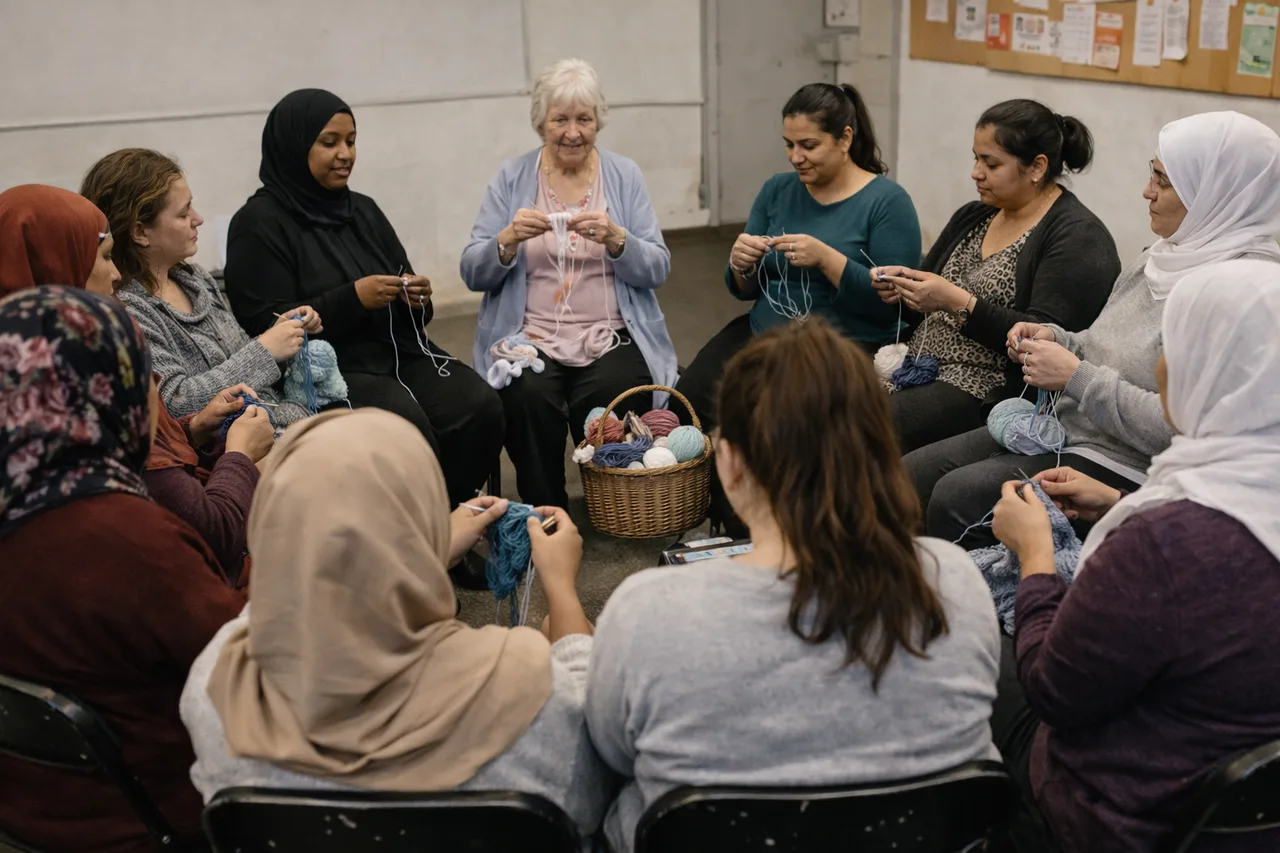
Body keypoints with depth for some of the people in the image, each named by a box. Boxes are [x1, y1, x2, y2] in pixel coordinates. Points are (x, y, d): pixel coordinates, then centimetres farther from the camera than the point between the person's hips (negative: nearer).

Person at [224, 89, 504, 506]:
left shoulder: (363, 210, 17)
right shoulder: (259, 224, -2)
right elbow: (268, 325, -11)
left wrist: (418, 297, -5)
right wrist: (352, 299, -19)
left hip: (398, 350, 6)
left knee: (481, 407, -22)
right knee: (408, 425, -34)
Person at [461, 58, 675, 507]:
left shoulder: (624, 175, 8)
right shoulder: (512, 178, 7)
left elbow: (657, 270, 2)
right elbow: (473, 274, 3)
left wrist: (615, 238, -17)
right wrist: (508, 240, -17)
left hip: (611, 336, 0)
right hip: (528, 336, 0)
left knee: (610, 399, -30)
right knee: (529, 398, -31)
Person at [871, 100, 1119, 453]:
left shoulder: (1077, 237, -6)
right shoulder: (971, 217, 17)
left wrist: (960, 304, -23)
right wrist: (900, 286, 0)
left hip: (987, 393, -8)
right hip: (917, 371, 8)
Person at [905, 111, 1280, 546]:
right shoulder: (1166, 255, 9)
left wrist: (1076, 377, -20)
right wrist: (1056, 338, 2)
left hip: (1128, 468, -9)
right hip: (1065, 427, 9)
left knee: (956, 498, -21)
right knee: (913, 474, 0)